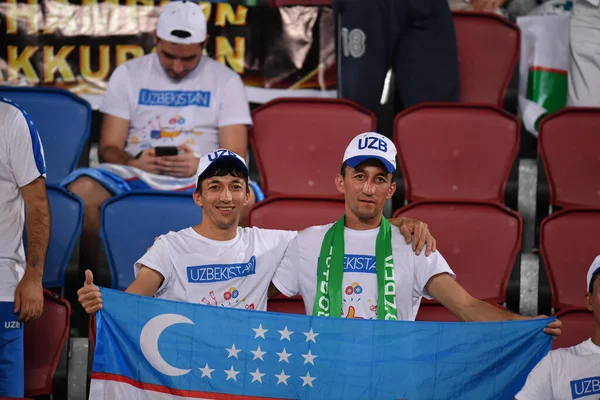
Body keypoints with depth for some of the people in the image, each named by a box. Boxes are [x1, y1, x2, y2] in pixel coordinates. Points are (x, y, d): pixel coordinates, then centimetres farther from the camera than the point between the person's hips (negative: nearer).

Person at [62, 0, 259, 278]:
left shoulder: (226, 81, 10)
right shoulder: (128, 75, 13)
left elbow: (235, 156, 4)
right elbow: (108, 148, 9)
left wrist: (202, 166, -19)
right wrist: (133, 163, -15)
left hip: (200, 180, -1)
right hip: (136, 175, 1)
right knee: (81, 189, -33)